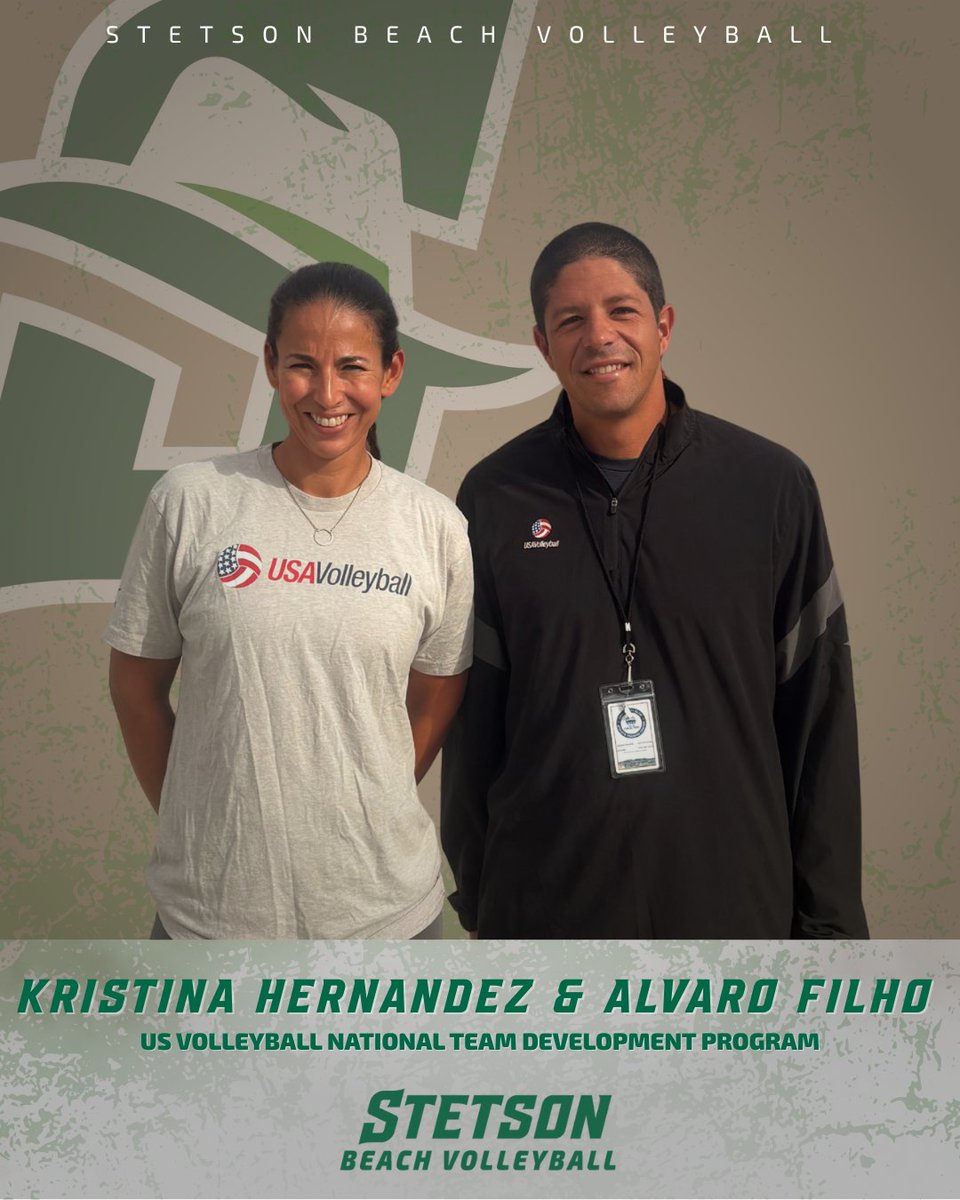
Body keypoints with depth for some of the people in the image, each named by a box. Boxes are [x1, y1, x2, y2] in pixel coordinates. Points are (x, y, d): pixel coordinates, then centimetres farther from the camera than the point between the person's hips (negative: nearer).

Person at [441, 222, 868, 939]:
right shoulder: (496, 498, -3)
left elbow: (818, 717, -2)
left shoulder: (772, 485, -5)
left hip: (735, 902, 0)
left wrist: (830, 916, 0)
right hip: (541, 901, 1)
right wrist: (474, 894, 5)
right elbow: (473, 717, 2)